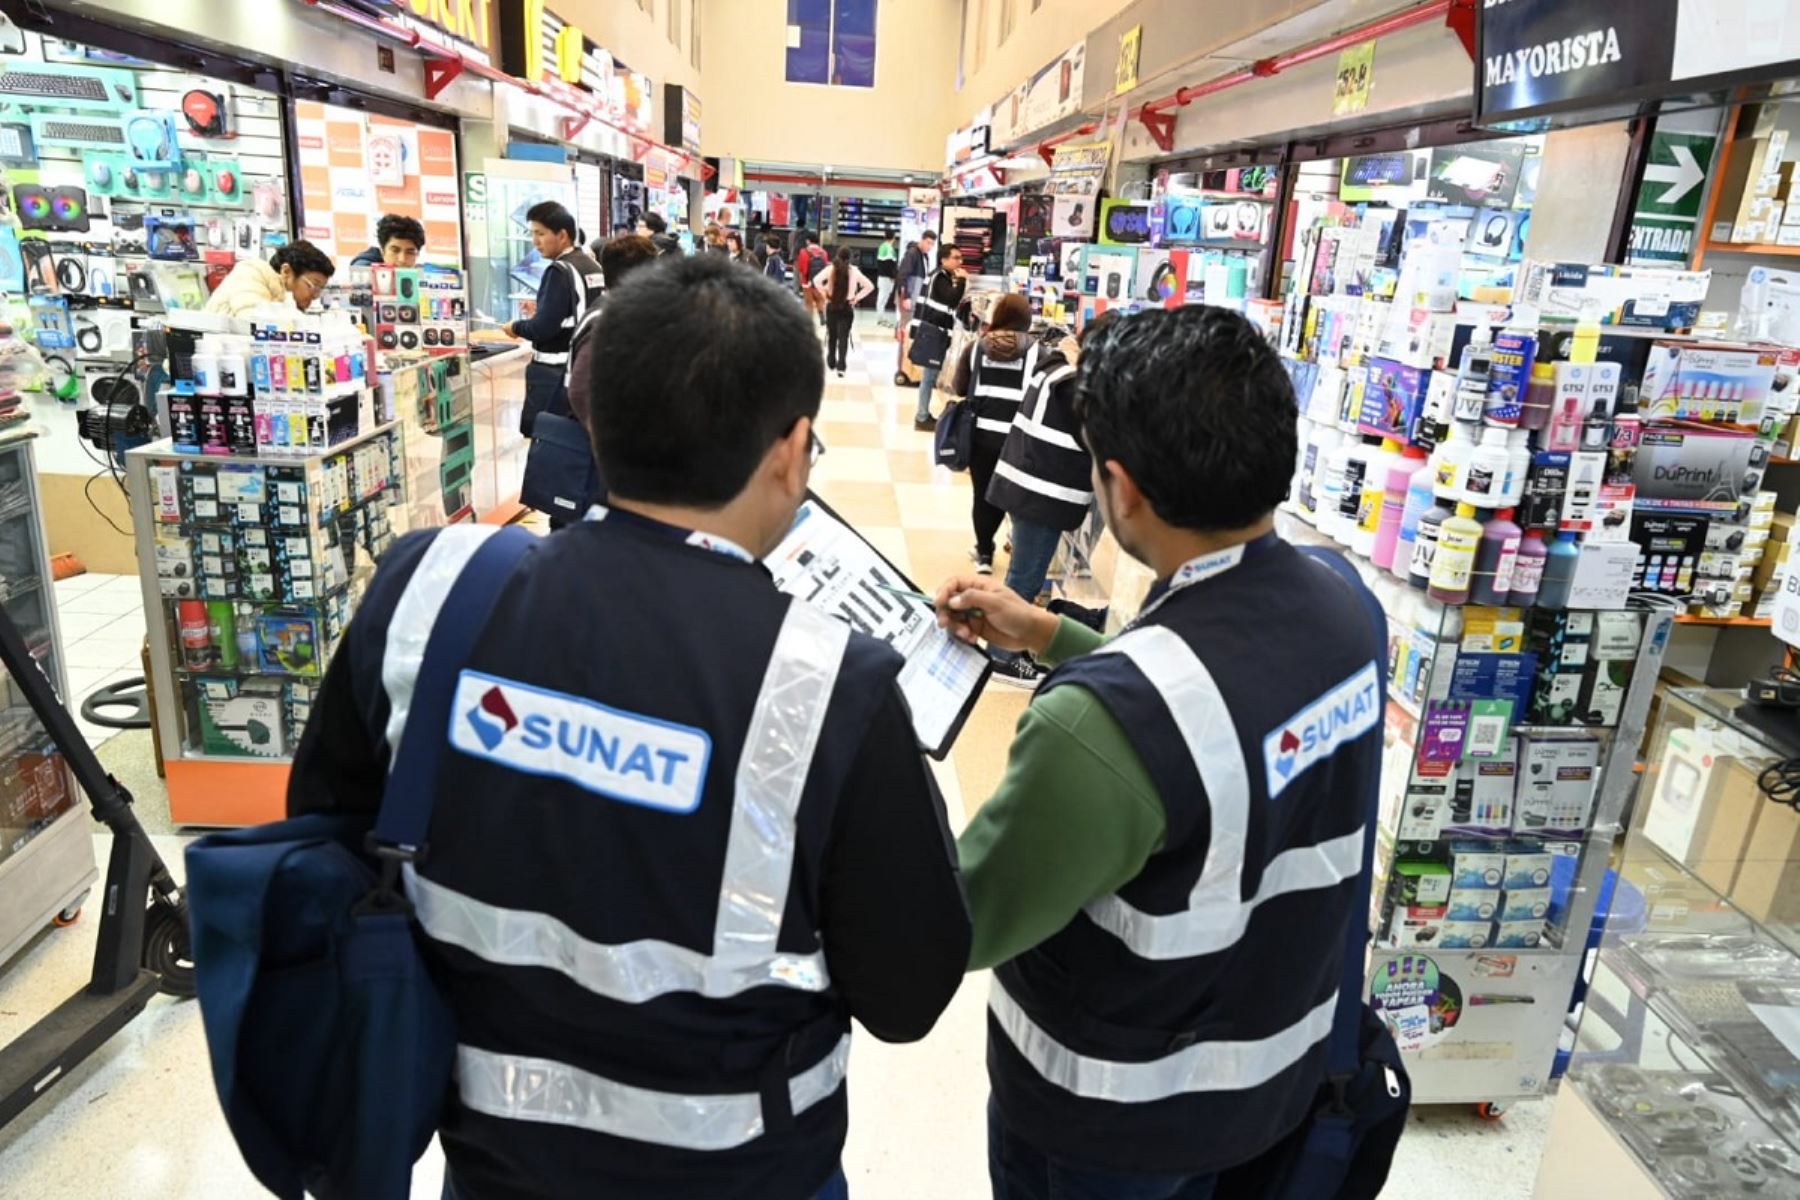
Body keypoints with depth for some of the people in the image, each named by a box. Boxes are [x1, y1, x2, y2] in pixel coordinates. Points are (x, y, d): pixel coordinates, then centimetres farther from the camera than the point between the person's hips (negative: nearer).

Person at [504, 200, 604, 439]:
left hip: (556, 372, -9)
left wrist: (516, 328, -2)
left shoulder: (560, 270, -16)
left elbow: (544, 328, -20)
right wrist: (541, 310, 17)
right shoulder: (593, 266, 8)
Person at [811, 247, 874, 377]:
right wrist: (856, 298, 0)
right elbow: (869, 286, -2)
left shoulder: (831, 268, -6)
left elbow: (816, 280, -15)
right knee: (843, 337, -1)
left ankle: (831, 362, 26)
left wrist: (825, 295, -4)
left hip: (832, 305, 1)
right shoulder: (854, 270, -3)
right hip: (847, 307, -1)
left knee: (832, 335, 17)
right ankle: (841, 366, -11)